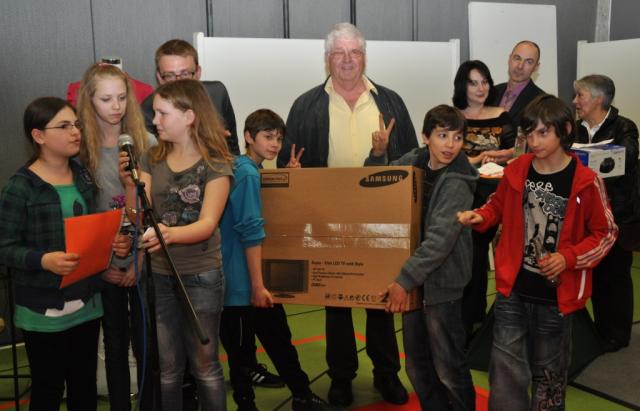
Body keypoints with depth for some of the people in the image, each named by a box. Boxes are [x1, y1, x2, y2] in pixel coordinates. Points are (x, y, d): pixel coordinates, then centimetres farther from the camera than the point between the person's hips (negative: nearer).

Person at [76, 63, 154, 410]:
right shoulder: (80, 149, -3)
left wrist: (141, 260, -9)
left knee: (146, 343, 7)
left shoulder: (147, 144, -4)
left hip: (143, 262, 0)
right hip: (103, 266, 1)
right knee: (115, 344, 14)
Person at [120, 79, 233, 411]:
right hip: (158, 274, 4)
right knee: (167, 367, 15)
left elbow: (207, 224, -19)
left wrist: (170, 234, -38)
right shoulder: (152, 160, 3)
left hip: (201, 275, -4)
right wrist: (130, 185, -22)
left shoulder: (215, 164, -10)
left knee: (203, 365, 9)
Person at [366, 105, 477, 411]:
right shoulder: (412, 162, 2)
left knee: (448, 368, 4)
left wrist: (404, 280, -32)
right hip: (413, 277, 7)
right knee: (417, 366, 17)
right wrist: (378, 153, -3)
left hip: (441, 282, -6)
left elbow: (440, 239, -27)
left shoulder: (457, 183, -18)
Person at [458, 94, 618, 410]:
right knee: (507, 372, 4)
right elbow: (499, 206, 15)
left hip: (556, 295, -2)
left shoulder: (585, 182, -12)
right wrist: (480, 217, -7)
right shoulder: (516, 170, -2)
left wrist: (568, 257, -17)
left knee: (548, 372, 17)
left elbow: (606, 233, -3)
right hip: (512, 291, 2)